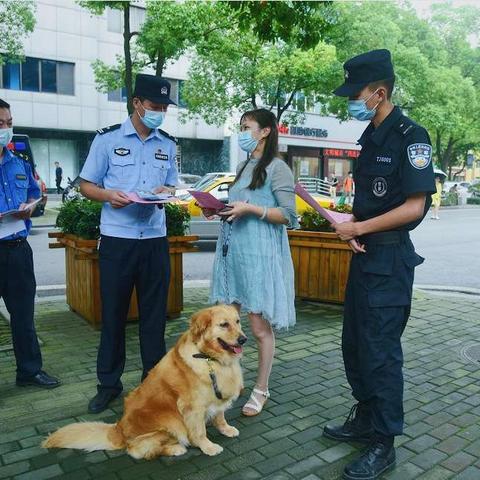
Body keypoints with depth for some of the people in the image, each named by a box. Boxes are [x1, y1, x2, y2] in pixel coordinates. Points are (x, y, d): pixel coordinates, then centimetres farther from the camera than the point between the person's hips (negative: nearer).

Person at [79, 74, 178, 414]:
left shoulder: (168, 144, 10)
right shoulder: (108, 138, -1)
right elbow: (86, 186, 2)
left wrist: (165, 191, -7)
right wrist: (109, 195, -19)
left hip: (155, 238, 3)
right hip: (117, 238, -2)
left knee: (155, 311, 9)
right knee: (113, 312, 6)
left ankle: (154, 378, 23)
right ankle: (109, 383, 21)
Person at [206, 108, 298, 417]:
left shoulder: (277, 167, -5)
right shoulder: (244, 166, 18)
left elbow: (289, 217, -10)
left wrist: (250, 209, -17)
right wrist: (219, 210, 6)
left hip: (260, 255, -7)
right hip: (232, 251, 8)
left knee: (261, 328, 2)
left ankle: (261, 390, 18)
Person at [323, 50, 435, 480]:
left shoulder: (410, 137, -12)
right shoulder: (372, 137, 14)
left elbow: (414, 206, -18)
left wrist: (358, 228, -15)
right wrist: (351, 226, 1)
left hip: (390, 258, -9)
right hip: (365, 253, 9)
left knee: (381, 349, -1)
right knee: (355, 343, 16)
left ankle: (384, 445, 16)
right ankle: (365, 421, 34)